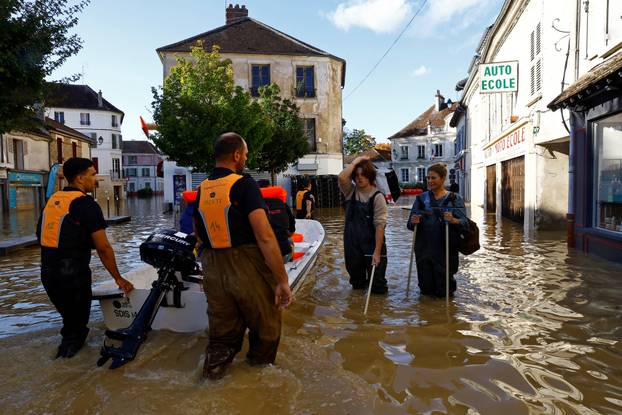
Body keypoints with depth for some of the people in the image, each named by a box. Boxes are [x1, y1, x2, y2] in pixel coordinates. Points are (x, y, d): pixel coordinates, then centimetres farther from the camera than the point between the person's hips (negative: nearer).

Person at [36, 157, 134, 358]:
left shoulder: (52, 200, 10)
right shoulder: (87, 204, -12)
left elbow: (41, 237, 15)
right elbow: (103, 248, -15)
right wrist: (118, 278, -6)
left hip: (47, 272, 7)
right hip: (73, 274, -7)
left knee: (68, 315, 24)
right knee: (78, 318, 12)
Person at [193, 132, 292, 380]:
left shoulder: (202, 190, 6)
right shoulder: (244, 184, -13)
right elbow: (265, 236, -21)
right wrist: (282, 280, -17)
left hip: (212, 270, 6)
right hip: (247, 270, -5)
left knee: (222, 330, 21)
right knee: (265, 326, 17)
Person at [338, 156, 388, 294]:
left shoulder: (377, 196, -11)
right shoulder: (351, 191, 2)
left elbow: (380, 225, -16)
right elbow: (342, 177, -20)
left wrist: (377, 252, -20)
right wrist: (355, 162, -9)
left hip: (372, 244, -4)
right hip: (352, 245, 4)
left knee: (378, 287, 3)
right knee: (357, 283, 19)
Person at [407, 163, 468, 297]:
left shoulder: (455, 199, 0)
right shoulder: (421, 198, 7)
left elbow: (464, 222, -10)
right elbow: (410, 224, 5)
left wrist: (453, 220, -30)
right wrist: (413, 222, -18)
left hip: (445, 250, -2)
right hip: (424, 250, 2)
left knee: (443, 291, 6)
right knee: (426, 289, 9)